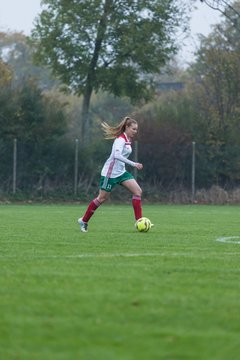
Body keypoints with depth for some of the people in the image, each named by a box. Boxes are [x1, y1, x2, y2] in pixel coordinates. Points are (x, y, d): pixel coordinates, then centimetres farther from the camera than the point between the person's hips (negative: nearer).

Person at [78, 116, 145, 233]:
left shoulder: (127, 140, 9)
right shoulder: (121, 140, -20)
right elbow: (117, 155, -36)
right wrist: (133, 164, -40)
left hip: (121, 172, 9)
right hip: (110, 173, -9)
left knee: (138, 191, -7)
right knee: (102, 198, 0)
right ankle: (84, 221, 17)